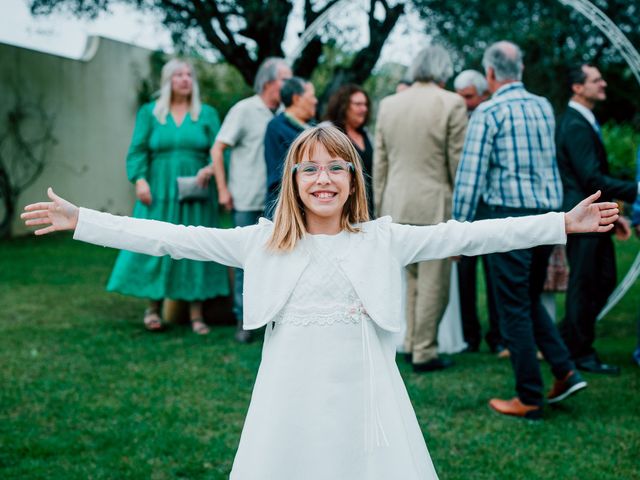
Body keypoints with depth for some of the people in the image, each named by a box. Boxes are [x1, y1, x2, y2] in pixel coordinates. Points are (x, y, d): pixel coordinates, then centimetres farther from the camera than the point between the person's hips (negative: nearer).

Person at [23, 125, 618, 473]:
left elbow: (462, 236, -1)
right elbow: (176, 238, 1)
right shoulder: (262, 242, 3)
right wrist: (80, 220, -2)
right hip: (290, 407, 0)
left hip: (364, 405, 0)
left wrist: (563, 223, -4)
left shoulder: (382, 240, 3)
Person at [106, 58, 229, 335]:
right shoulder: (149, 113, 8)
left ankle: (196, 314, 5)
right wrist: (140, 179, -13)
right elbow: (137, 150, 2)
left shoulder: (207, 114, 9)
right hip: (159, 194, 0)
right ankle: (153, 307, 11)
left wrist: (210, 168, -18)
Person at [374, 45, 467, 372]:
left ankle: (411, 343, 24)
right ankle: (424, 353, 9)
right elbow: (458, 163, -7)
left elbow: (379, 163, 9)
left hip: (397, 205, 5)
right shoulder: (451, 103, -7)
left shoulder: (388, 104, 8)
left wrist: (380, 208, 15)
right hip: (435, 206, -5)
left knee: (412, 278, 19)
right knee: (433, 282, 4)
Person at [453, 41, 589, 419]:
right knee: (531, 300, 20)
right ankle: (566, 371, 11)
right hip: (549, 214, 6)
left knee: (514, 308, 1)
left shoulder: (488, 113, -9)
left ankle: (530, 399, 6)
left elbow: (471, 175, -12)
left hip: (509, 216, -6)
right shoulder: (545, 108, 10)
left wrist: (460, 225, -6)